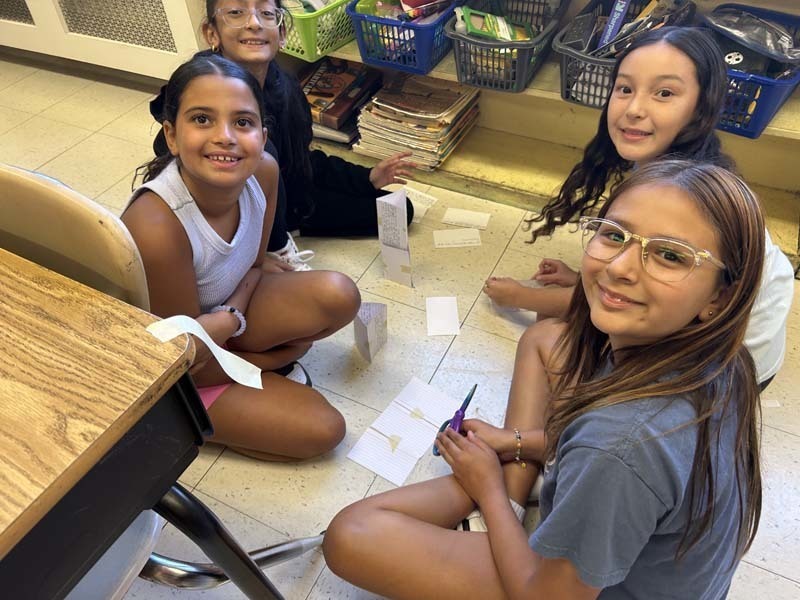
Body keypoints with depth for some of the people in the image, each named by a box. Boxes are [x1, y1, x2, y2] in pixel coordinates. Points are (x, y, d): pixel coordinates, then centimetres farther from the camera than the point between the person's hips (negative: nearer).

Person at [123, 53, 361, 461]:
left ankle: (250, 360, 3)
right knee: (321, 429, -9)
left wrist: (230, 316, -22)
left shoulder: (263, 171, -20)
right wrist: (277, 358, -11)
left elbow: (255, 266, -2)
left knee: (339, 296, -17)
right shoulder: (156, 226, -37)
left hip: (222, 313, 5)